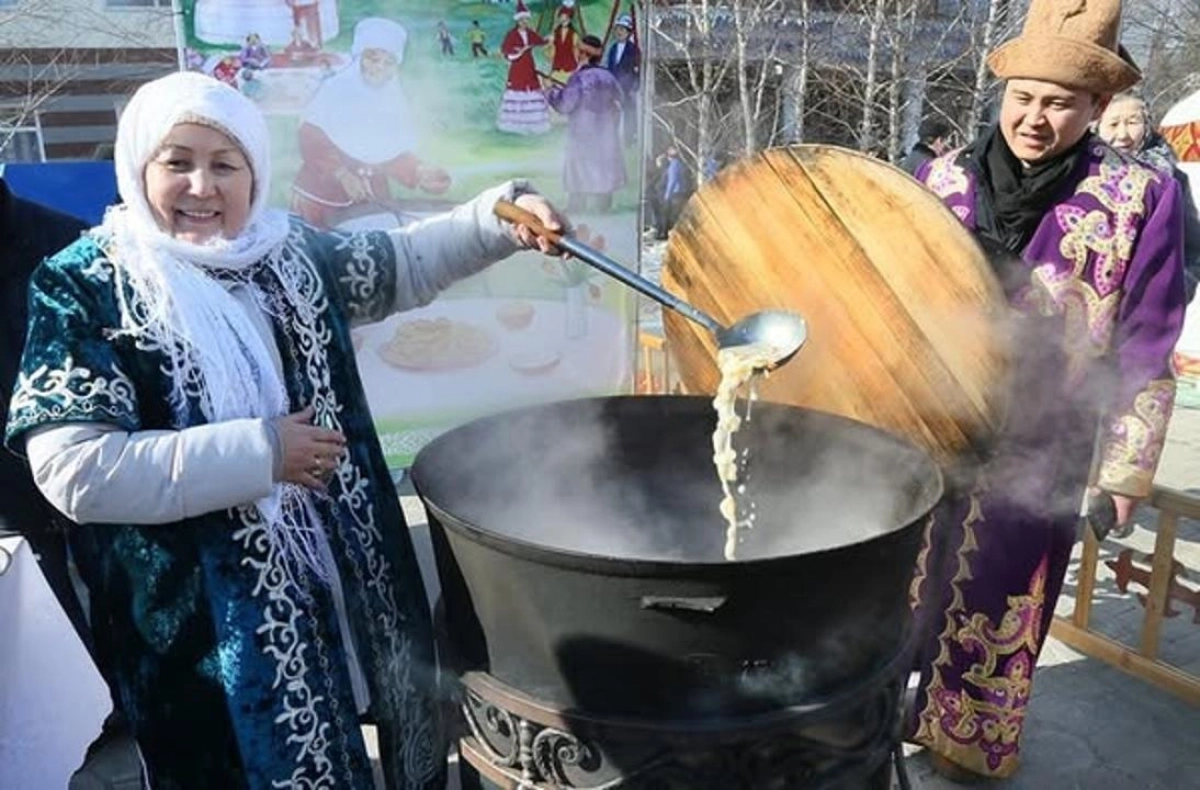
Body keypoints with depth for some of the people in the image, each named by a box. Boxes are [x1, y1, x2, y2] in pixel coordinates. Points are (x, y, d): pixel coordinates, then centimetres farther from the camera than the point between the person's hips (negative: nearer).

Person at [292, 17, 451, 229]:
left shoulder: (396, 103, 3)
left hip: (371, 198, 4)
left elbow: (395, 154, 2)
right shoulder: (334, 90, -9)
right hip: (321, 196, -4)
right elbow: (310, 140, -15)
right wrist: (342, 174, -29)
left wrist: (419, 172, -18)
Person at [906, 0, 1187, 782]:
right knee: (897, 581, 17)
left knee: (997, 603, 13)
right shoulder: (945, 177, -2)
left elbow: (1144, 351, -5)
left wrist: (1126, 467, -4)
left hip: (1037, 449, -2)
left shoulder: (1138, 199, -9)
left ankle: (972, 744, 35)